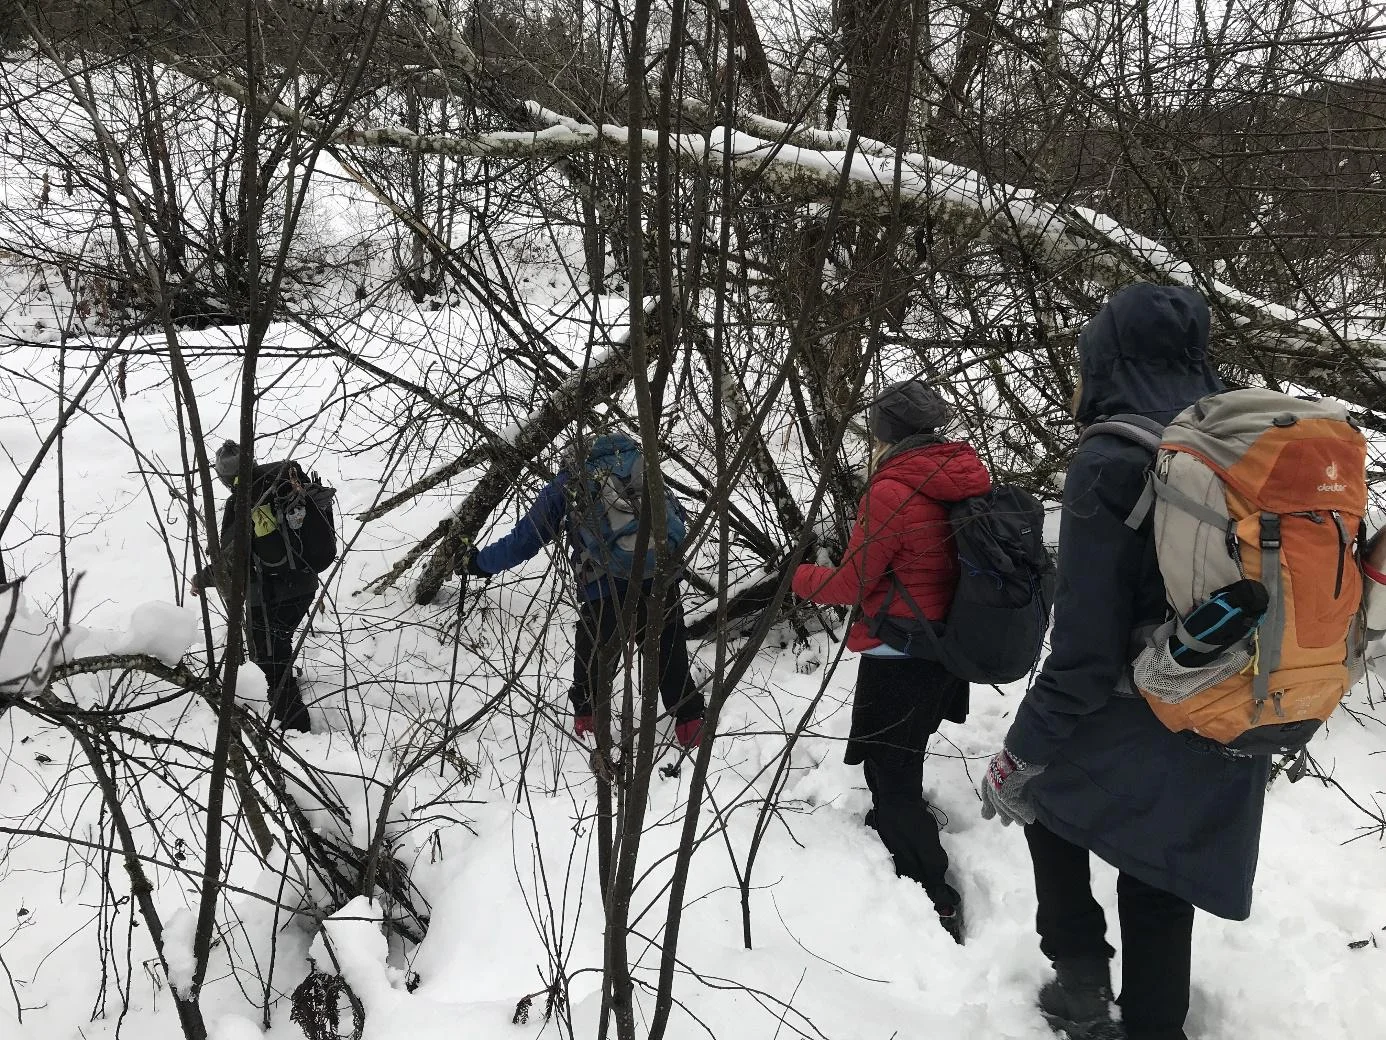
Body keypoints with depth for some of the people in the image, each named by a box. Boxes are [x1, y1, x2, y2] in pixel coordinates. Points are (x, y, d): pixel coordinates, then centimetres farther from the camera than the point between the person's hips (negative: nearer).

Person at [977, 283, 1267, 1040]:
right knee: (1160, 891, 21)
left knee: (1042, 793, 25)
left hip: (1139, 728, -5)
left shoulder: (1111, 462, -19)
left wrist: (1020, 754, -11)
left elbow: (1086, 640, -21)